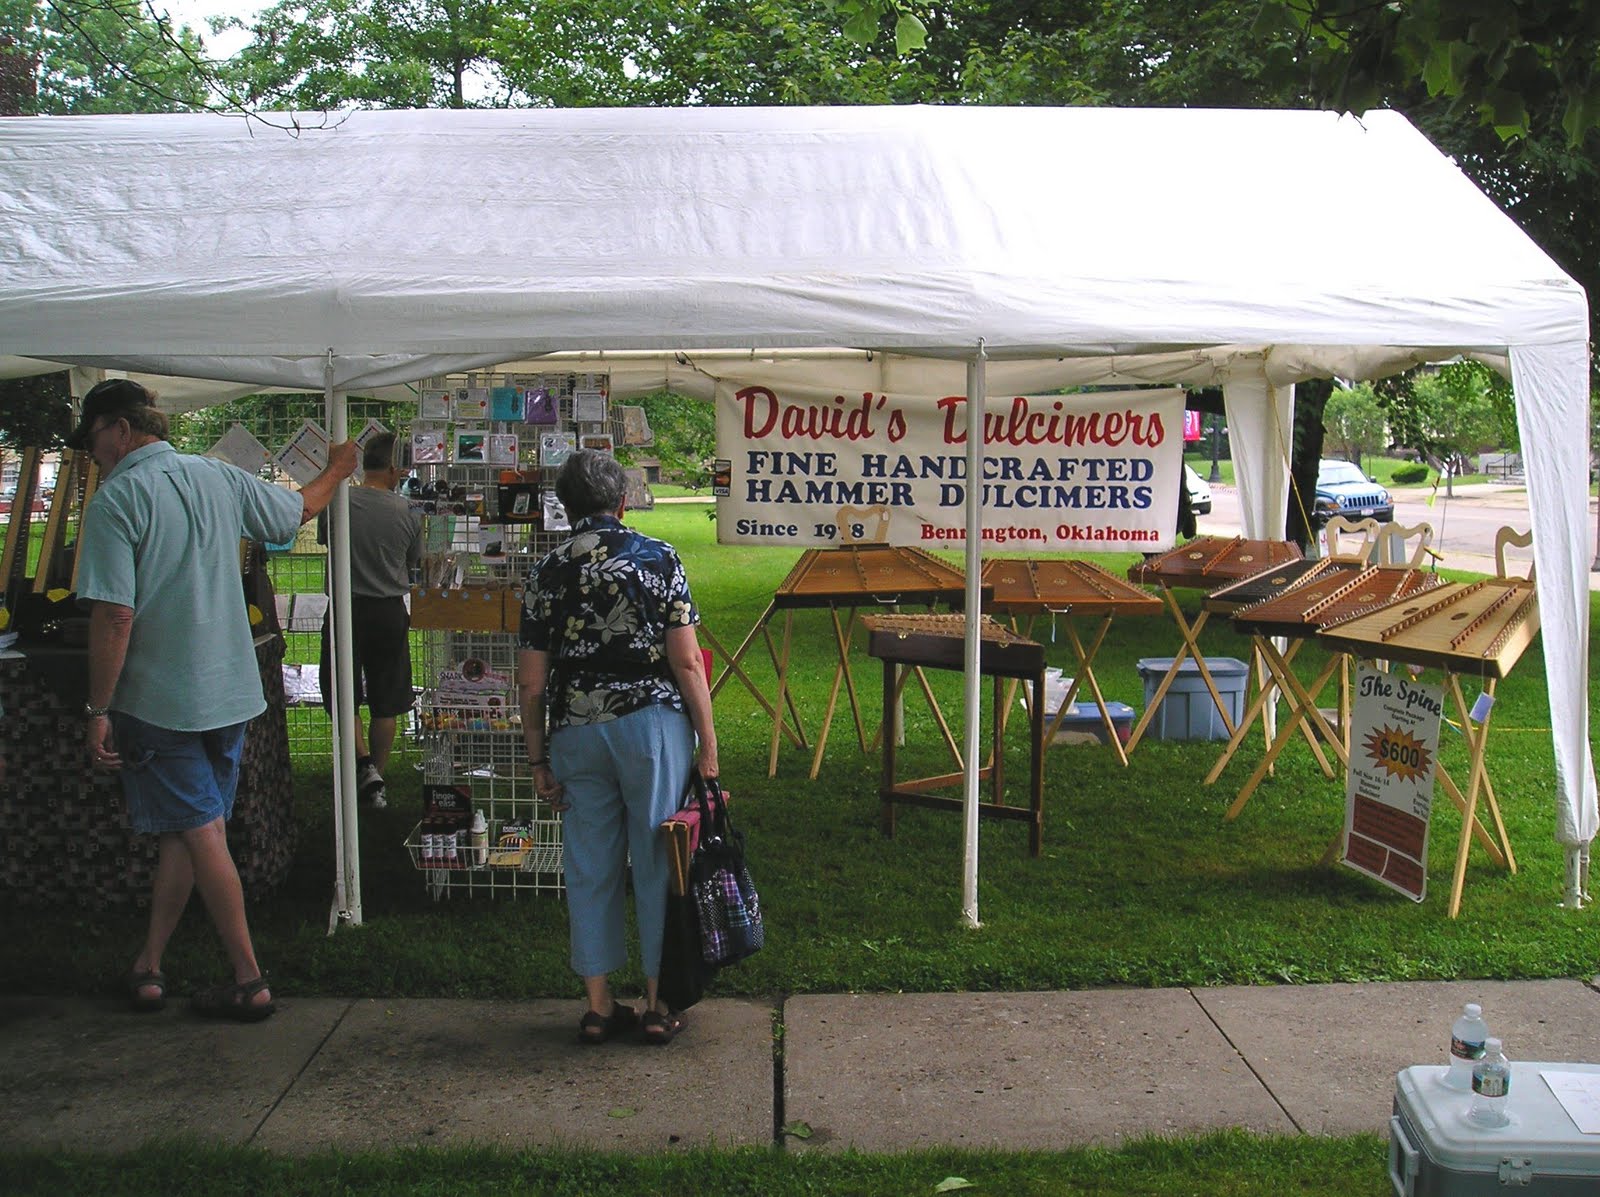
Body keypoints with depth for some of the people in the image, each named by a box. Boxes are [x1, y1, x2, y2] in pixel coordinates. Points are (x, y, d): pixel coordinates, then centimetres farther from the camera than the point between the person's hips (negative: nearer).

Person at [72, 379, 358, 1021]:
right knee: (186, 829, 15)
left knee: (200, 833, 1)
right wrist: (337, 470, 42)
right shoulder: (219, 477, 4)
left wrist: (98, 710, -12)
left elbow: (115, 615, -19)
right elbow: (296, 510, 22)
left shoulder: (117, 498, -14)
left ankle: (249, 982, 4)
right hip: (230, 691, 6)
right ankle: (148, 967, 23)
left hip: (159, 698, -6)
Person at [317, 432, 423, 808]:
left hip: (346, 608, -1)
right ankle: (377, 781, 19)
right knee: (385, 704, 11)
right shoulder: (407, 512, -7)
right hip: (389, 611, 1)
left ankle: (364, 763, -4)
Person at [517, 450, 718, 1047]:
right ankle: (659, 1006, 14)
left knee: (590, 867, 11)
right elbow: (686, 661, -8)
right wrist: (707, 740, -2)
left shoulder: (547, 571, 5)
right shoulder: (657, 557, -3)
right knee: (658, 861, 7)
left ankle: (598, 1005, 19)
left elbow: (531, 682, 4)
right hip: (652, 720, -2)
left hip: (576, 729, 3)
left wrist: (538, 758, 11)